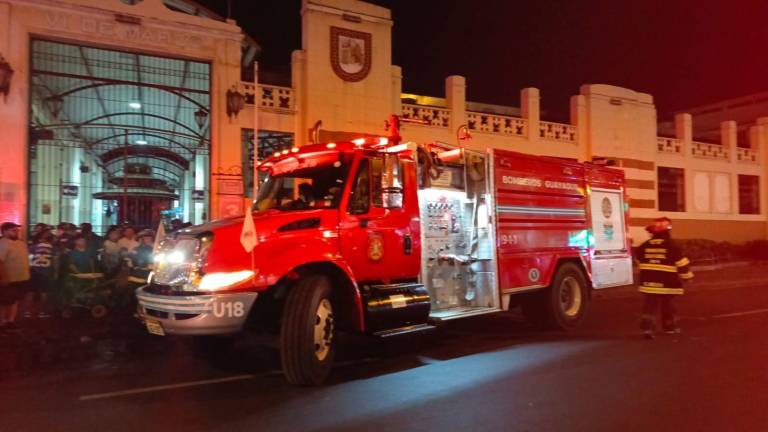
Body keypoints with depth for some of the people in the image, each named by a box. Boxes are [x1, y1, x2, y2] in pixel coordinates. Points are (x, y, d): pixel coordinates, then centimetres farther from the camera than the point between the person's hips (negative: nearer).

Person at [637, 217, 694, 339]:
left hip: (648, 282, 2)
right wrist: (687, 275, 12)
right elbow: (682, 264, -6)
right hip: (666, 283, -2)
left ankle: (647, 327, -11)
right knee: (667, 305, 15)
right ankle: (669, 326, 29)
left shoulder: (644, 246, 1)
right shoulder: (671, 246, -11)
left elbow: (640, 261, 15)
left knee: (650, 306, 3)